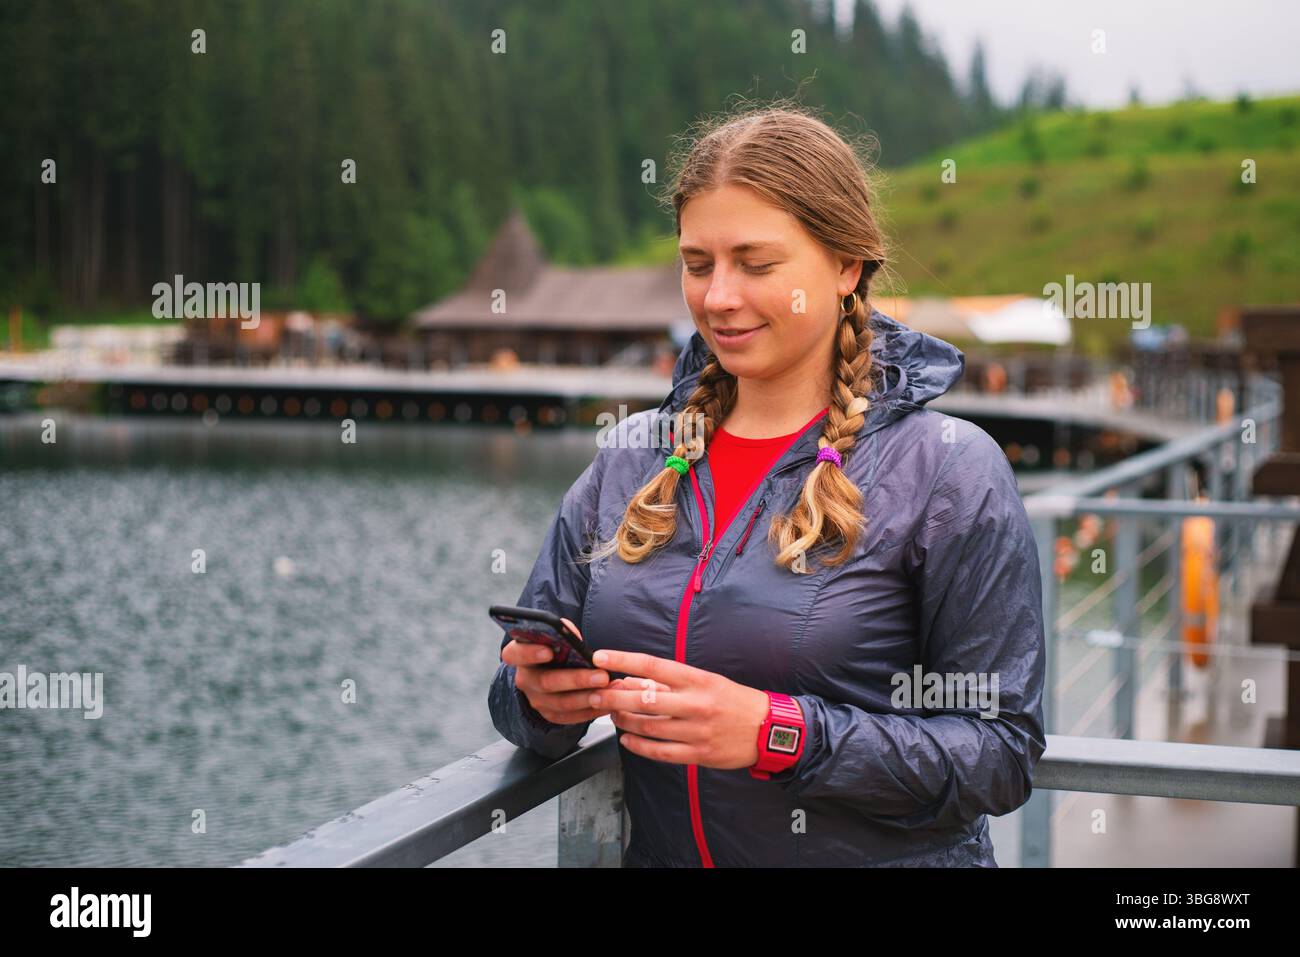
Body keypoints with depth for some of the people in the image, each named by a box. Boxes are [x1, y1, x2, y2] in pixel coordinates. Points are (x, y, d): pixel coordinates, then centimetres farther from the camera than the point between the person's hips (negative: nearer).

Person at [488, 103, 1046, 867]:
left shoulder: (949, 469, -6)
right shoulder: (631, 457, 8)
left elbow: (1003, 752, -9)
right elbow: (520, 683, 12)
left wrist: (778, 732, -19)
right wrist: (541, 697, -10)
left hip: (883, 856, -4)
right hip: (658, 850, 5)